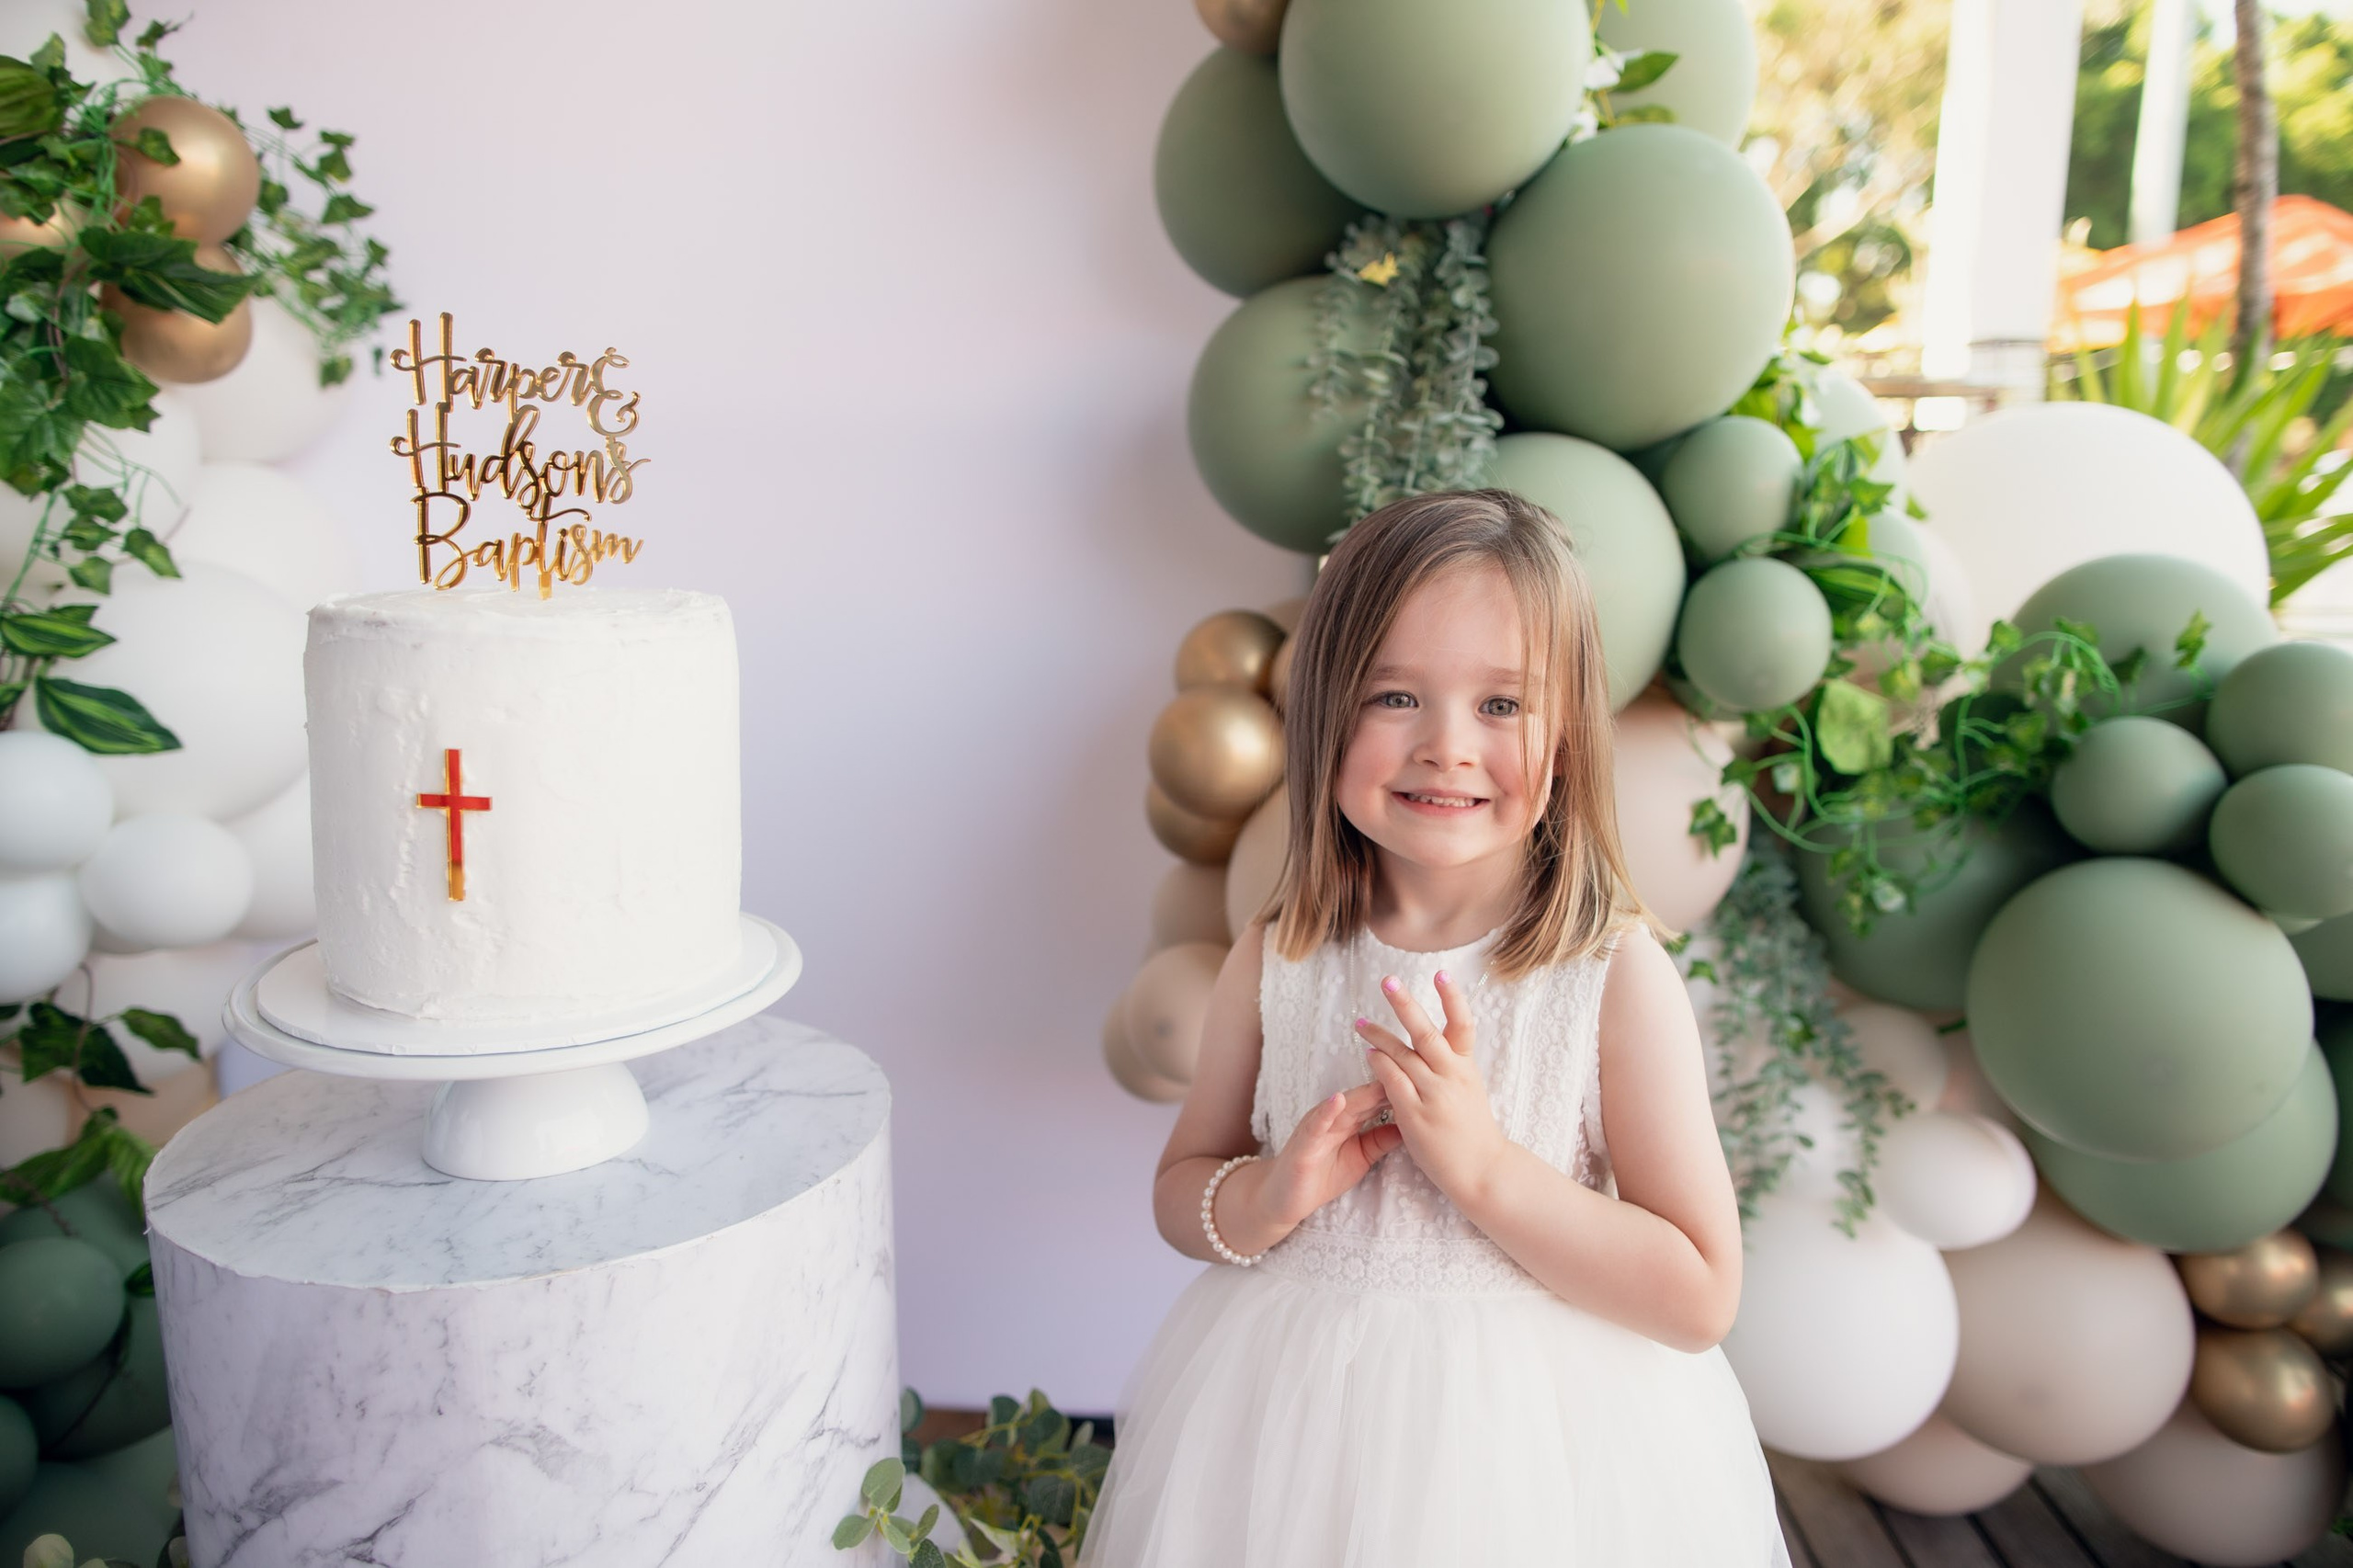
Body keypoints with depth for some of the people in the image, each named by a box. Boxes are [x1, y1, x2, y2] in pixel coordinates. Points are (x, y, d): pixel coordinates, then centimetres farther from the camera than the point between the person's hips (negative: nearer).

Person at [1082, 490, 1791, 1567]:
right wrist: (1271, 1196, -17)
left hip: (1533, 1448, -2)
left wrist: (1483, 1165, -24)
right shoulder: (1277, 961, -7)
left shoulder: (1618, 974, -15)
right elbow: (1179, 1189, 4)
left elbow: (1701, 1297, -14)